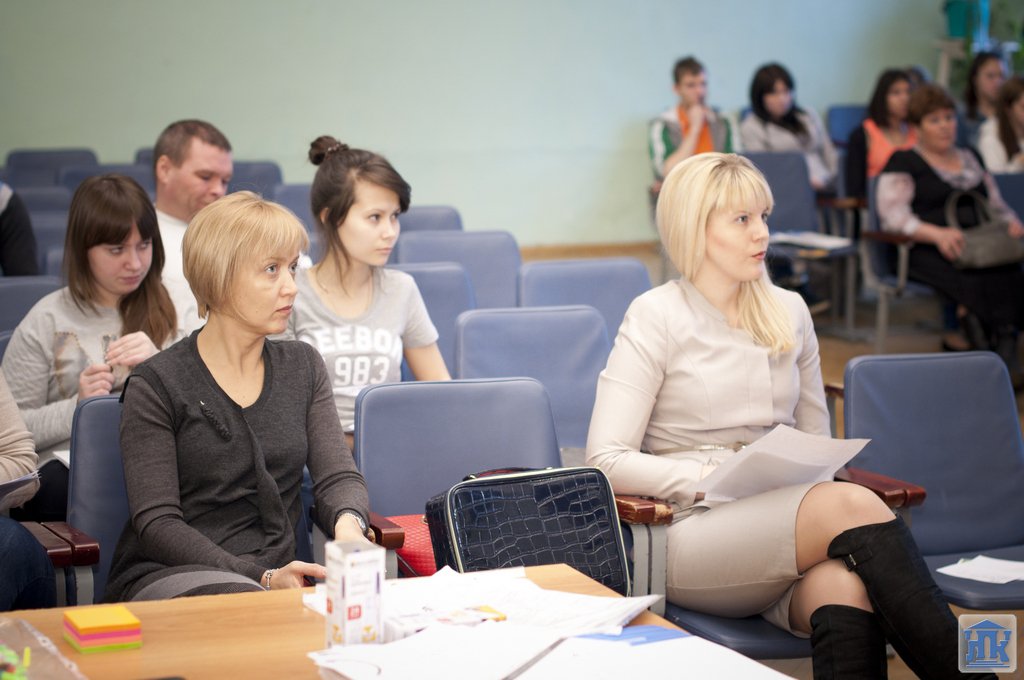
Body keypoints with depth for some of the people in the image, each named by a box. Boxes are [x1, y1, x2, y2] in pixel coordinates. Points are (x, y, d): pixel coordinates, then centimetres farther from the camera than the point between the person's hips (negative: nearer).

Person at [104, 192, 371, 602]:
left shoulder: (302, 367, 16)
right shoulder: (158, 385, -2)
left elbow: (338, 475, 7)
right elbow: (157, 524, -9)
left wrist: (347, 524, -19)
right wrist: (261, 577, -22)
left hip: (280, 578, 5)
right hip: (170, 575, -5)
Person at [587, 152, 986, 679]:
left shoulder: (789, 312, 16)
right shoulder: (656, 317, 0)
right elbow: (607, 461, -7)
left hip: (779, 523, 4)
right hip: (694, 529, -4)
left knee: (845, 584, -36)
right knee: (853, 506, -33)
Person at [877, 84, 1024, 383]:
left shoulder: (971, 159, 27)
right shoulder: (903, 162, 8)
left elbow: (997, 206, 30)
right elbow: (893, 215, -7)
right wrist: (937, 234, -22)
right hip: (925, 250, -4)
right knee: (978, 276, -36)